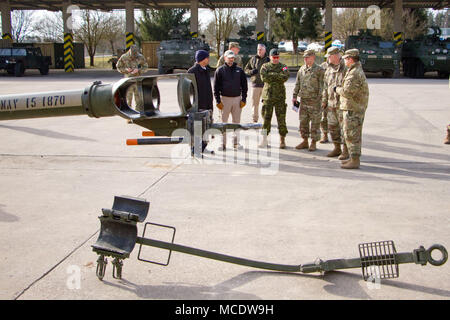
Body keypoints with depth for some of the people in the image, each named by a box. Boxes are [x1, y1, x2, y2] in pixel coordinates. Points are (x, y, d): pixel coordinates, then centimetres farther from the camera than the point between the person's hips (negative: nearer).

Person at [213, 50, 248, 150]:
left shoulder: (239, 70, 8)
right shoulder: (220, 70, 1)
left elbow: (244, 85, 10)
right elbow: (216, 87, 0)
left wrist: (243, 99, 2)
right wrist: (218, 101, -7)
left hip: (237, 99, 2)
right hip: (225, 99, -2)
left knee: (237, 121, 7)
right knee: (223, 122, 1)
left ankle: (236, 142, 16)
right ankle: (223, 143, 6)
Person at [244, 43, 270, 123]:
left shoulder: (268, 60, 4)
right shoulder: (253, 59, 10)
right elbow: (246, 69, 14)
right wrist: (251, 71, -6)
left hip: (266, 84, -2)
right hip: (255, 84, 2)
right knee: (254, 103, 4)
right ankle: (255, 120, 14)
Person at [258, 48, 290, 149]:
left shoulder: (283, 67, 6)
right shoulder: (265, 66, 8)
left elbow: (285, 77, -14)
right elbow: (263, 77, -11)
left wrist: (272, 75, -11)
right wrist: (277, 77, -9)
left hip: (280, 97, -1)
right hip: (267, 96, 1)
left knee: (281, 119, -1)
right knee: (266, 118, 2)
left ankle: (282, 140, 9)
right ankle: (264, 139, 12)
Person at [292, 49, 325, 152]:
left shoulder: (319, 70, -6)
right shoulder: (301, 69, 12)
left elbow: (322, 86, -9)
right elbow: (297, 84, 17)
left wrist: (320, 99, -14)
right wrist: (294, 96, 12)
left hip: (314, 101, -6)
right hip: (303, 100, 6)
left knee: (315, 123, 1)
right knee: (303, 121, 9)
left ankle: (313, 143, 10)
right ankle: (305, 141, 20)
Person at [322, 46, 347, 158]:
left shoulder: (346, 69, -10)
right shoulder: (329, 70, 12)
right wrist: (324, 100, 18)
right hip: (331, 104, 7)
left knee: (344, 127, -2)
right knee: (333, 127, 11)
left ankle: (346, 151, 7)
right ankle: (337, 149, 23)